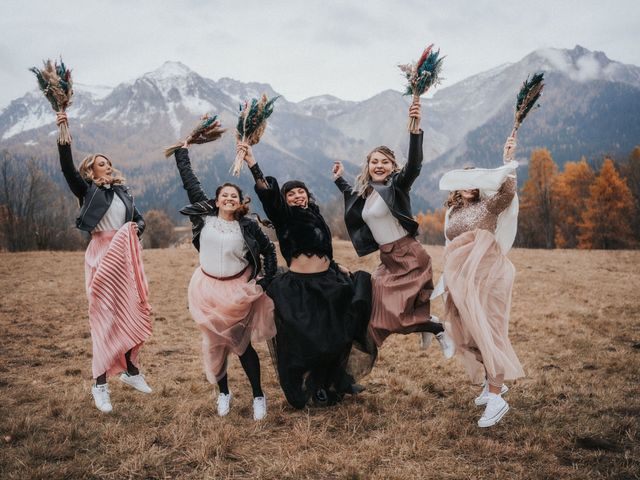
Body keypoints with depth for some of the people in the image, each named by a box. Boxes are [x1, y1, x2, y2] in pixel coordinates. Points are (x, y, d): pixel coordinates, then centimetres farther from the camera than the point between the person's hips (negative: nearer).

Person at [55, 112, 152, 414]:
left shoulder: (122, 192, 14)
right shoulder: (87, 190, 0)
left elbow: (140, 220, 20)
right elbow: (68, 169, -16)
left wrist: (136, 227, -4)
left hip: (126, 258, 5)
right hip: (101, 257, -5)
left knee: (131, 314, 8)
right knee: (105, 317, -6)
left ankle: (130, 369, 24)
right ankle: (100, 384, 0)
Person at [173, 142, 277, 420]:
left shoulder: (248, 226, -7)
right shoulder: (205, 216, -3)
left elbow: (269, 250, 3)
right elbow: (189, 181, 3)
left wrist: (266, 280, -3)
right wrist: (183, 150, 8)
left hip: (238, 290, -2)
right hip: (207, 288, 2)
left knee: (241, 344, 0)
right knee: (214, 343, 9)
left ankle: (258, 397, 13)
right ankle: (223, 393, 27)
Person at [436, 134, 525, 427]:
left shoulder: (488, 206, 0)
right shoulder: (453, 212, 17)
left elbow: (507, 191, -21)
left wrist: (508, 161, -24)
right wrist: (448, 280, 21)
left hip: (485, 277, -6)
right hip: (460, 282, 6)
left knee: (486, 330, -11)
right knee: (469, 333, 9)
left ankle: (496, 397, -11)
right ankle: (493, 382, 26)